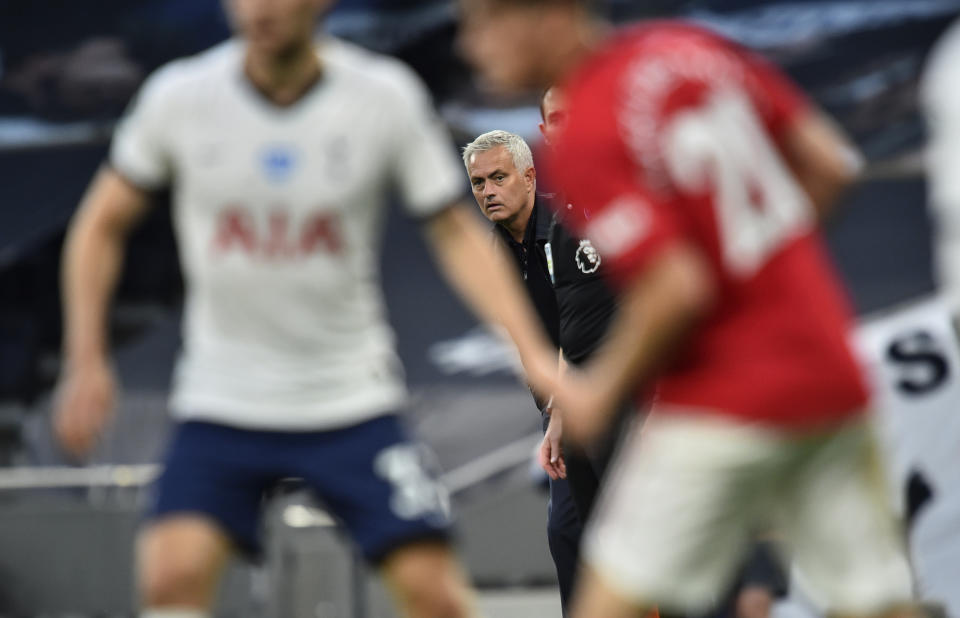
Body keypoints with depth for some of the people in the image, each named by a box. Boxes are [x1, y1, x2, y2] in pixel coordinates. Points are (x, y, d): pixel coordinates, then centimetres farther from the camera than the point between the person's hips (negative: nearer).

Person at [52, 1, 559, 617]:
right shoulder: (178, 98, -6)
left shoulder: (388, 97, -8)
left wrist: (533, 351, -11)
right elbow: (102, 224, 8)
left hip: (353, 401, 0)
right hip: (221, 403, 1)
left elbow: (457, 235, 0)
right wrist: (87, 360, 1)